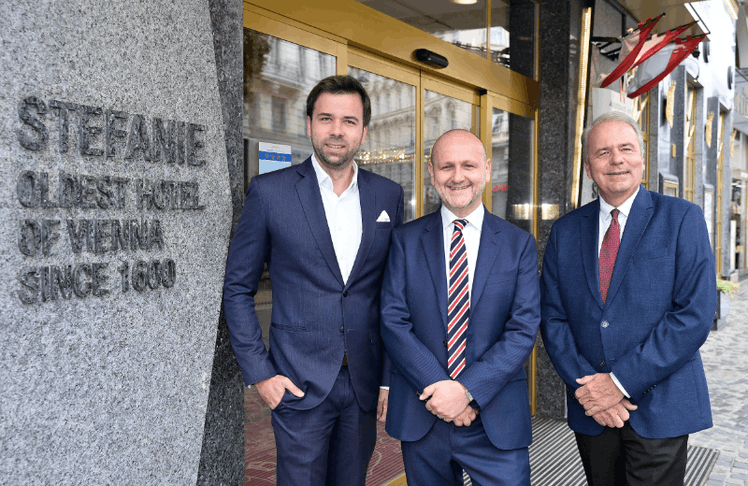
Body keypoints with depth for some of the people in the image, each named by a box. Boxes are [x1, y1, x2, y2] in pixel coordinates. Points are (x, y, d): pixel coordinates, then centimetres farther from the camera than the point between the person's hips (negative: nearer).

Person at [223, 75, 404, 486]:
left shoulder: (389, 196, 3)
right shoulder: (269, 191, -5)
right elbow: (237, 289, -1)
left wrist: (392, 376, 5)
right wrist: (259, 373, -7)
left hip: (364, 384, 3)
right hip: (299, 385, -3)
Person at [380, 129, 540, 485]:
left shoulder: (519, 244, 2)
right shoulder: (405, 240, 2)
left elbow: (523, 329, -5)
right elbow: (393, 322, -5)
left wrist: (469, 390, -15)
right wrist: (437, 389, -14)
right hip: (421, 415, 1)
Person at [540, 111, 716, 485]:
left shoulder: (682, 219, -4)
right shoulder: (565, 231, 5)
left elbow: (695, 314, -12)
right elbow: (552, 317, 3)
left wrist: (621, 381, -15)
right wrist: (586, 386, -10)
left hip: (659, 407, -3)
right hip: (591, 411, 3)